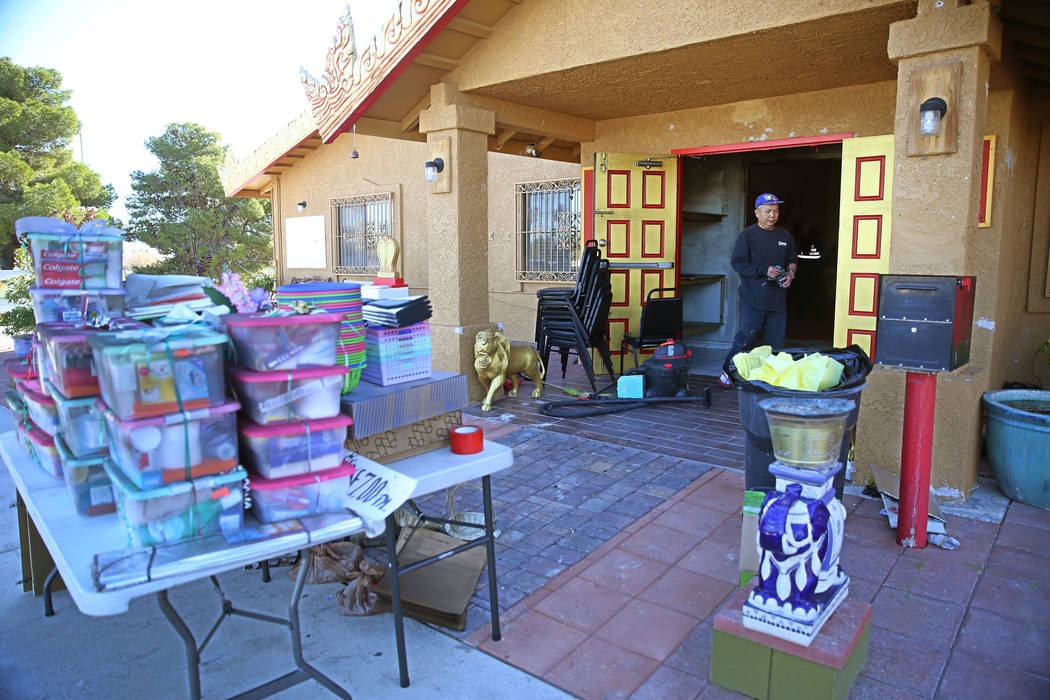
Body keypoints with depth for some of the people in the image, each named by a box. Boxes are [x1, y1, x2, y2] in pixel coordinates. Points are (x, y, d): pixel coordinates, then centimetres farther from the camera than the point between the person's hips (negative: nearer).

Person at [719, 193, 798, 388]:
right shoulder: (747, 235, -2)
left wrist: (790, 273, 1)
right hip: (752, 300, -5)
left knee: (775, 342, 8)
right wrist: (764, 270, -16)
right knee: (745, 338, -5)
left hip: (777, 301, 5)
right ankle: (727, 371, 9)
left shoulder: (785, 236, 14)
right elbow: (738, 263, -7)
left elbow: (793, 260, 24)